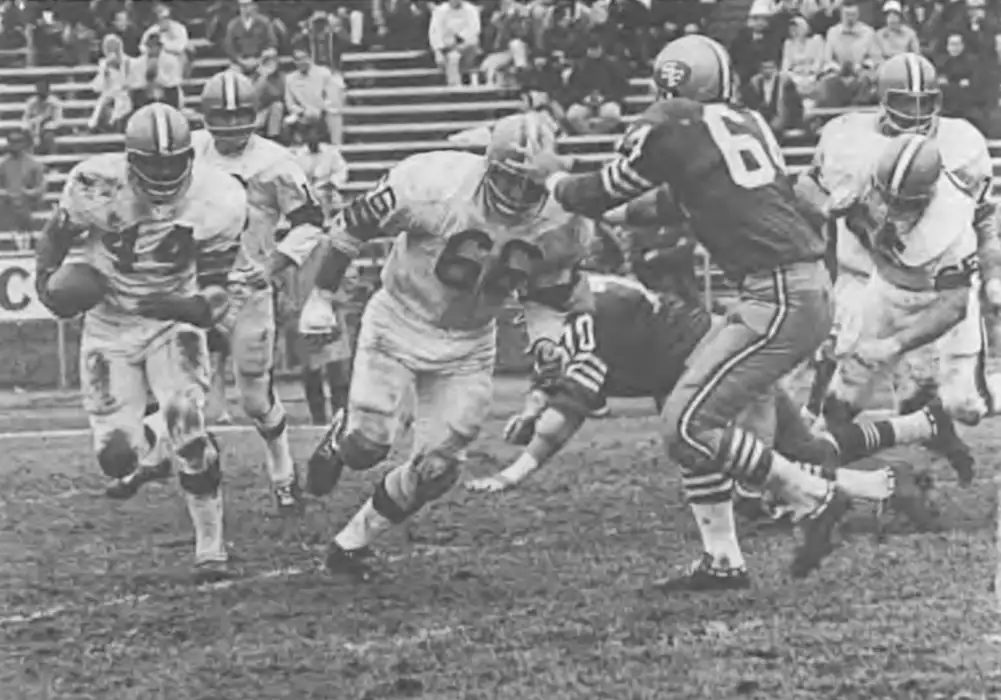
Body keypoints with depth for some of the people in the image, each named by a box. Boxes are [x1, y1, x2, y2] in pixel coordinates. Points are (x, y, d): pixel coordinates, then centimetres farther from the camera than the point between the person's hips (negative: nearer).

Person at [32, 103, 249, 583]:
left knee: (189, 427, -23)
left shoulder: (215, 201, -19)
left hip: (174, 322, -1)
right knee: (118, 458, -5)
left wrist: (192, 307, -33)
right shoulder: (97, 186, -21)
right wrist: (48, 277, -17)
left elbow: (215, 292, -12)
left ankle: (210, 550, -10)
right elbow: (57, 236, 0)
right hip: (110, 327, 1)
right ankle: (151, 451, 36)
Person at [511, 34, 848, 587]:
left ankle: (813, 497, -3)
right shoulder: (745, 122, 16)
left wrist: (554, 178, 30)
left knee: (689, 424, -8)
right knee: (694, 415, 13)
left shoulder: (667, 128, -4)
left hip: (782, 300, -9)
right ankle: (722, 560, 16)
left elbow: (599, 198, 10)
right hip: (808, 284, 9)